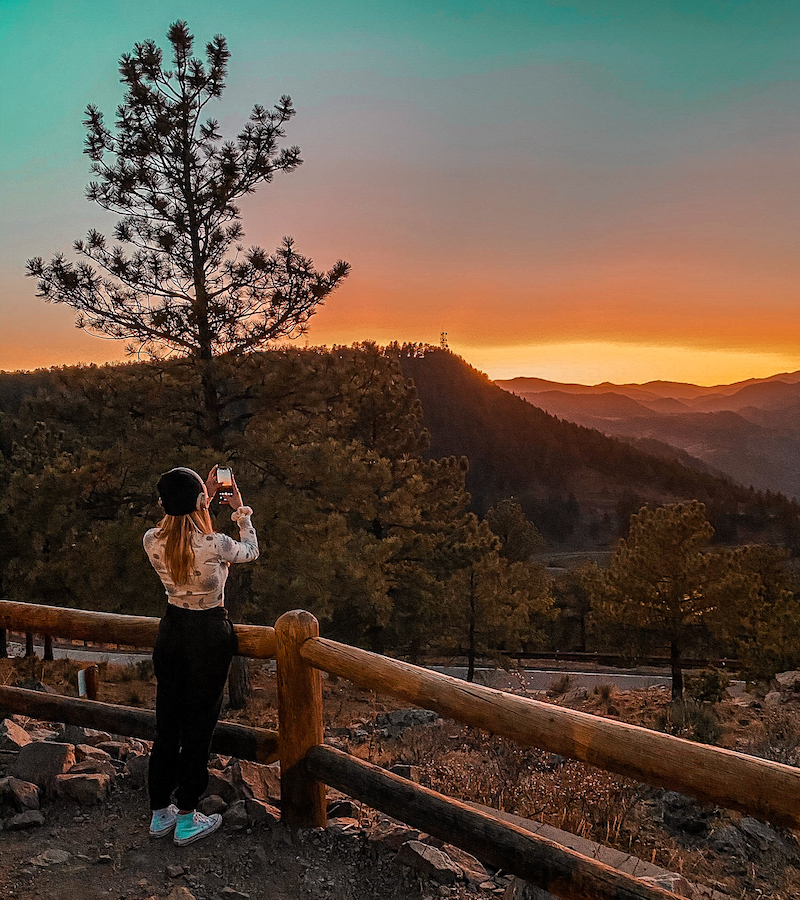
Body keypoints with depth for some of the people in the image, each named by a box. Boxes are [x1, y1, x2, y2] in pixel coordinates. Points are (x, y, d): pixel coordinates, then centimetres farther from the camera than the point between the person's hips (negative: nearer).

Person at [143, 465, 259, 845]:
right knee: (198, 725, 8)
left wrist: (204, 498, 13)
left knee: (166, 724, 16)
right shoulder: (215, 545, -24)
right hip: (209, 635, -5)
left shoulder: (152, 541, -10)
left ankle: (160, 813, 31)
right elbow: (251, 551, -1)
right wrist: (241, 511, 12)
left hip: (171, 629, 5)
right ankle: (187, 819, 20)